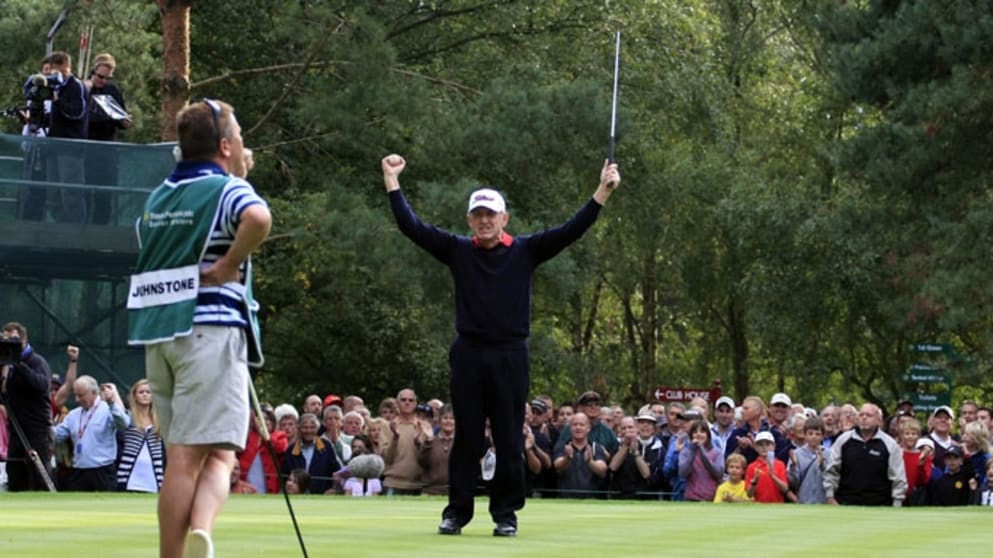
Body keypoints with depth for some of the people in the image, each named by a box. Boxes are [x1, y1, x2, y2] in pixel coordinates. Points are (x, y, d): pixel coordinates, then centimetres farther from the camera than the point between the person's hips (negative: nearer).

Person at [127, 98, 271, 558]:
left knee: (180, 458, 8)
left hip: (156, 334, 7)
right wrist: (229, 266, -15)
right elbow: (258, 218, -27)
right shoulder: (227, 189, -5)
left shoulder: (157, 198, 19)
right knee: (217, 453, -7)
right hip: (210, 329, -6)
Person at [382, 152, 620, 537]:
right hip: (469, 356, 1)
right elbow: (411, 227, 4)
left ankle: (506, 514, 10)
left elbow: (570, 231, -2)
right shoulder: (458, 251, 6)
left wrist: (603, 192, -11)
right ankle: (457, 512, 11)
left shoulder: (525, 251, 3)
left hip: (510, 357, -1)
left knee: (509, 441, 3)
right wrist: (392, 181, 0)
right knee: (466, 440, 5)